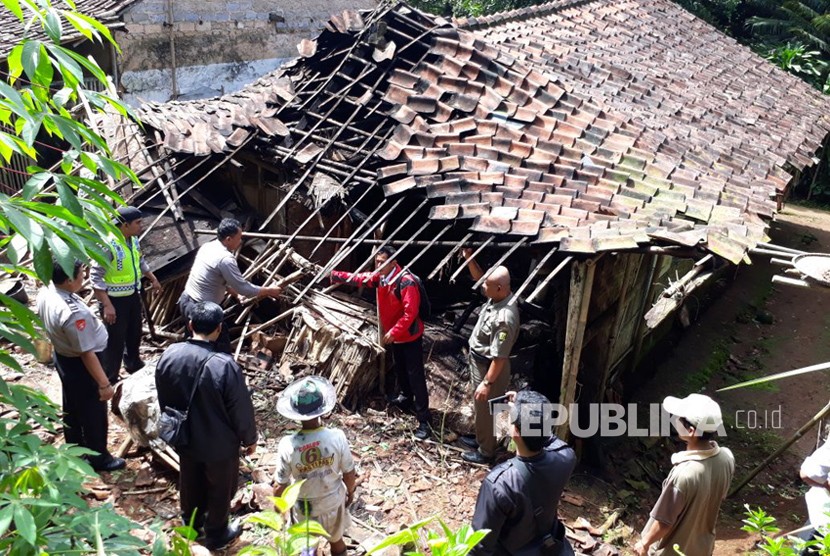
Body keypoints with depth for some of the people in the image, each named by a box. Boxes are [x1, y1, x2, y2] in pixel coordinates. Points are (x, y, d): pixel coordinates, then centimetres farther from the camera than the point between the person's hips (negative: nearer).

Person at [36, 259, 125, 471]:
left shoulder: (45, 292, -10)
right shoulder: (72, 312, -37)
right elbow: (87, 353, -30)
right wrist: (104, 384, -21)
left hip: (62, 357, 9)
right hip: (80, 365, -9)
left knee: (72, 407, 27)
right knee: (93, 412, 12)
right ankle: (99, 457, 32)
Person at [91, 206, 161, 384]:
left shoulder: (133, 240, -2)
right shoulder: (108, 245, -27)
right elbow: (96, 278, -25)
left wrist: (153, 279, 25)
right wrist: (107, 305, -27)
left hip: (133, 295, 8)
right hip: (115, 299, -8)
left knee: (135, 332, 25)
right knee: (115, 339, 4)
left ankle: (133, 364, 48)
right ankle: (110, 379, 20)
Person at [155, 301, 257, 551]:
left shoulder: (169, 355, -15)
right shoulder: (224, 365, -32)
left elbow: (163, 400, 1)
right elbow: (241, 409, -20)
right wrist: (250, 438, -2)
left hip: (184, 438, 5)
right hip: (219, 444, -5)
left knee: (190, 482, 29)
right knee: (220, 488, 20)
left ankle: (191, 523, 52)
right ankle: (216, 534, 41)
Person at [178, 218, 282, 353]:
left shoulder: (207, 246, 4)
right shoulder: (225, 258, -24)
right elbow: (244, 288, -19)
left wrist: (233, 291, 19)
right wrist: (269, 291, -6)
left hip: (186, 301, 10)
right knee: (222, 349, 3)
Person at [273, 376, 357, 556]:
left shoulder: (287, 445, -29)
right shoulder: (337, 437, -27)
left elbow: (281, 485, -16)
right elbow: (349, 472, -12)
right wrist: (350, 491, 9)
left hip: (304, 506, -1)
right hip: (333, 501, 1)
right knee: (337, 541, 29)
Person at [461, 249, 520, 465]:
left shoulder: (504, 318, -35)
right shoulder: (496, 297, -9)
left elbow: (499, 357, -29)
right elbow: (479, 277, 10)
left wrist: (487, 383, -22)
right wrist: (469, 258, -5)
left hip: (488, 367, -9)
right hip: (478, 361, 9)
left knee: (484, 409, 12)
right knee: (479, 408, 27)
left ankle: (486, 452, 33)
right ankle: (481, 439, 49)